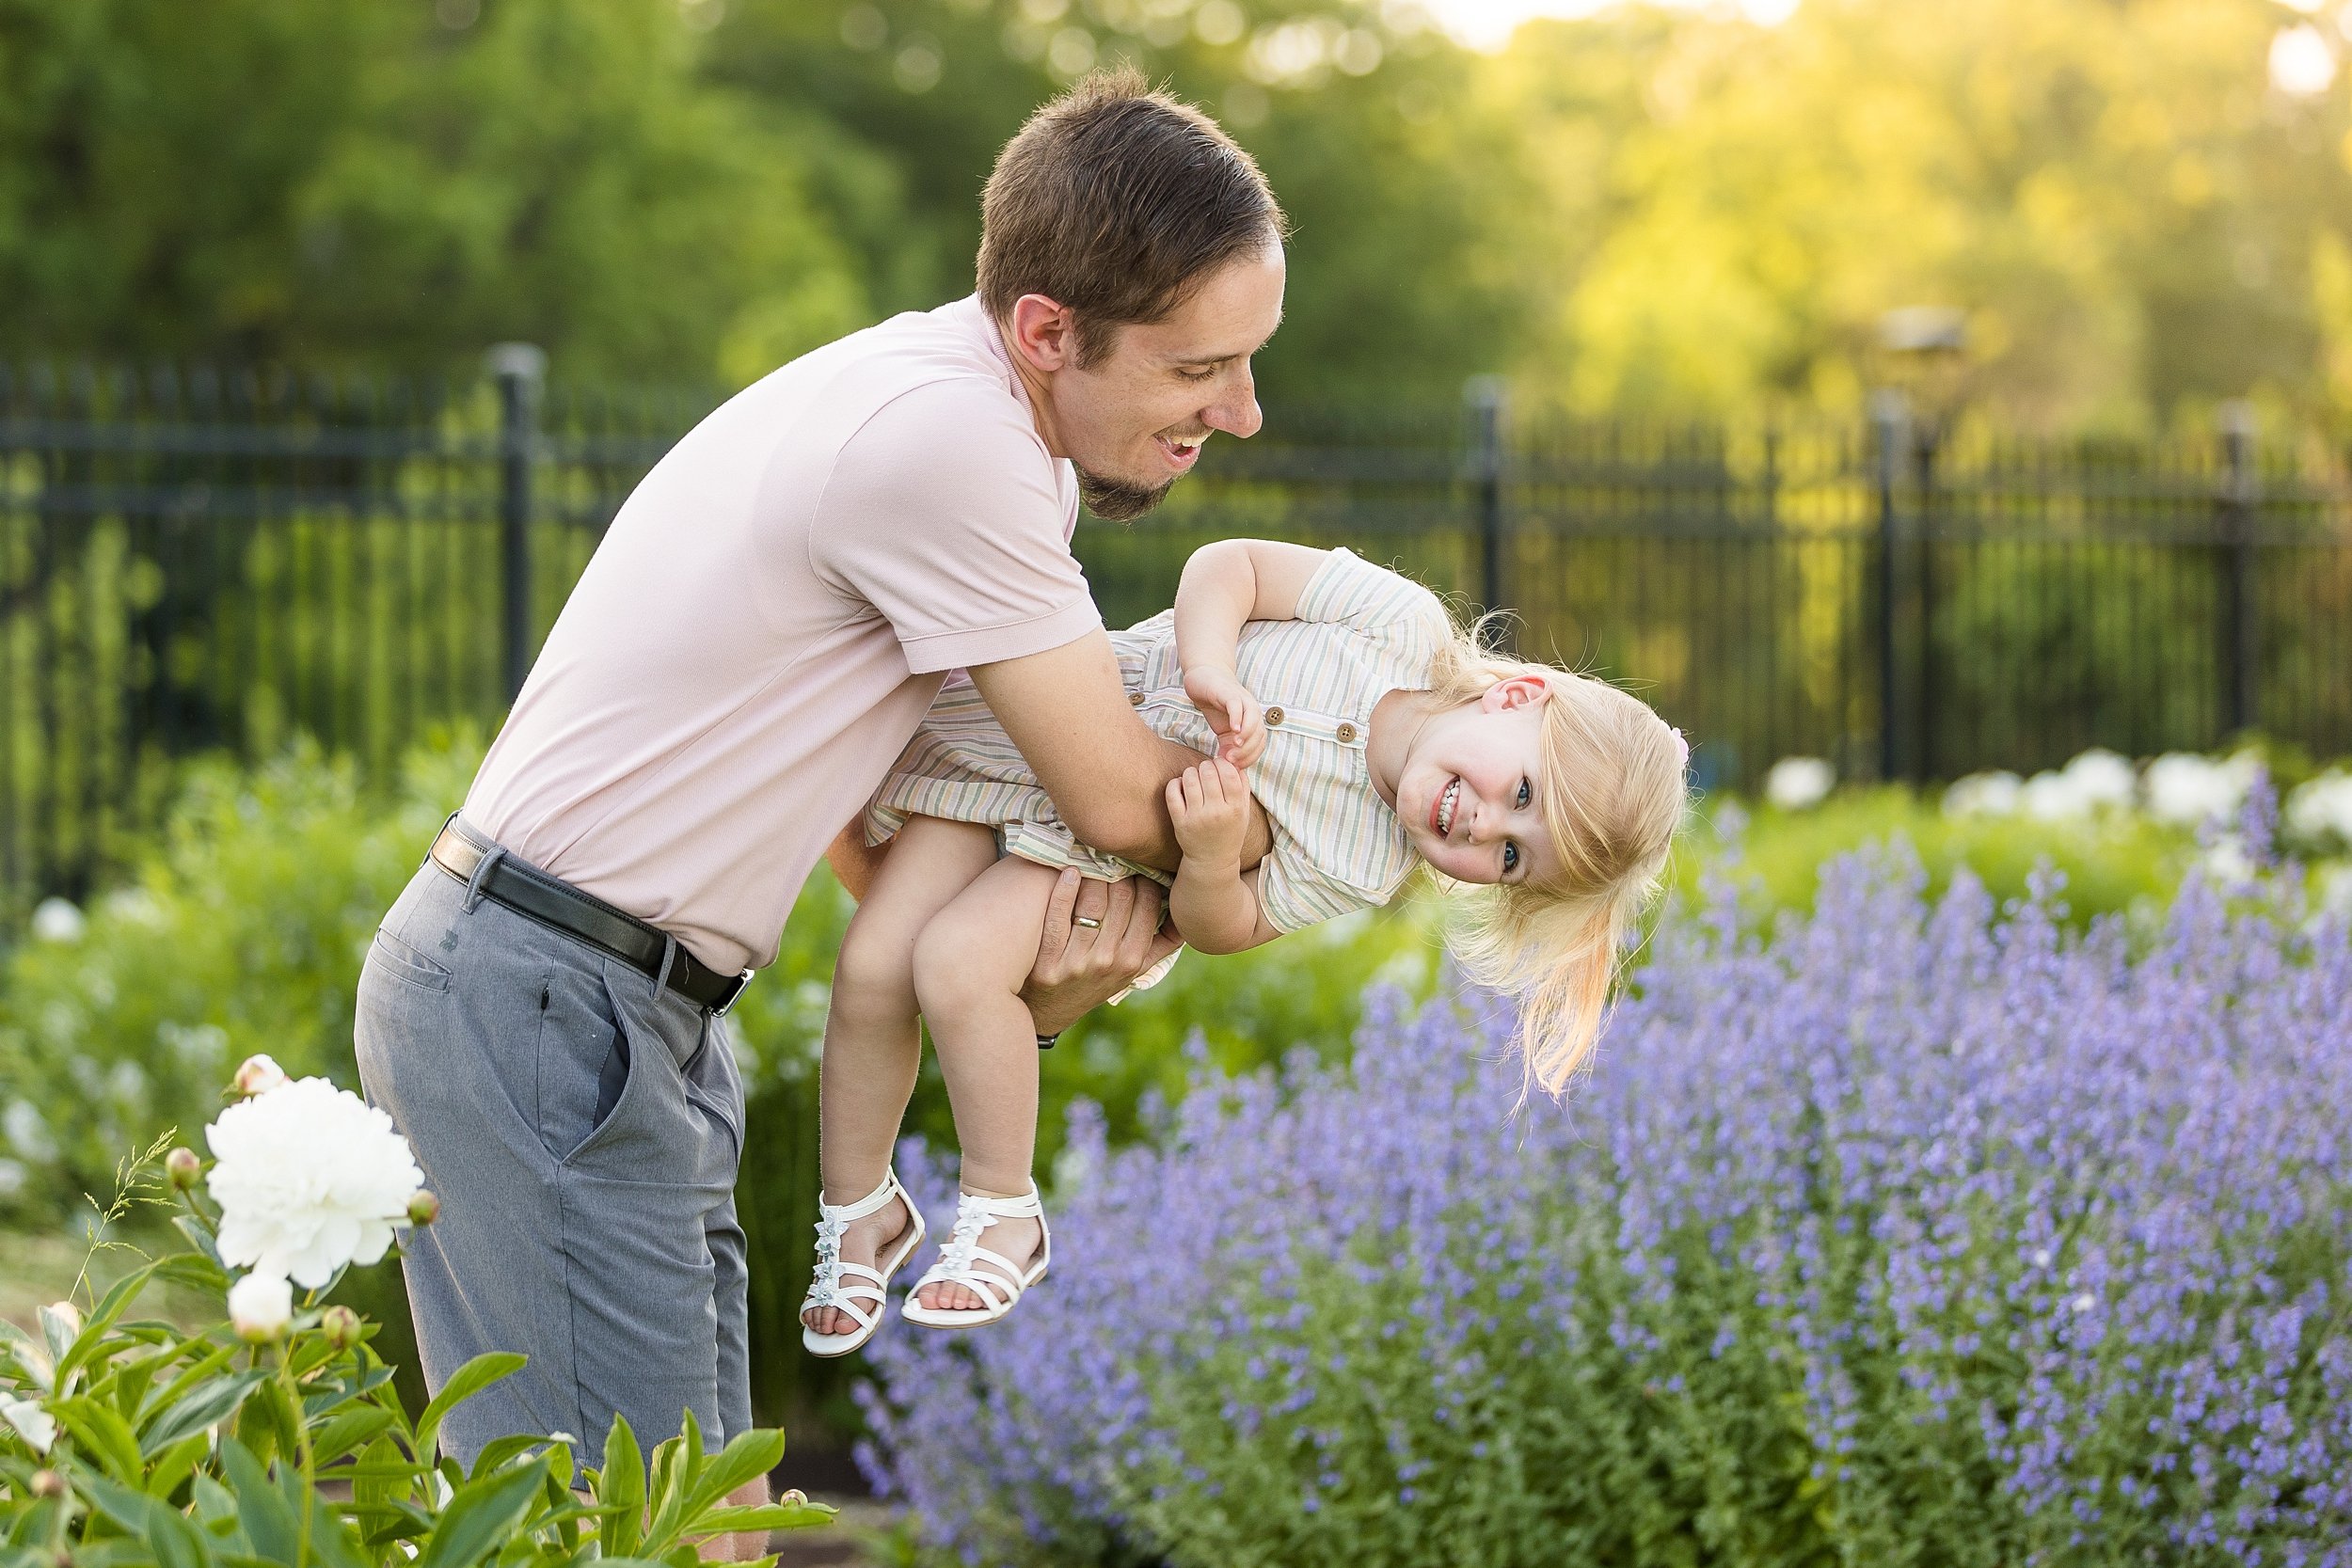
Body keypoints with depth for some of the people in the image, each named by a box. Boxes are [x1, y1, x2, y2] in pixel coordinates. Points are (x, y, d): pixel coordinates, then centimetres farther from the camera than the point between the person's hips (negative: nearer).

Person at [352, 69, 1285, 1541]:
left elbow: (847, 798, 9)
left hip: (646, 1009, 10)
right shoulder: (943, 442, -22)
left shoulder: (982, 422, 10)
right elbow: (1118, 794, -15)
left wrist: (1024, 961, -8)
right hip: (539, 1009, -10)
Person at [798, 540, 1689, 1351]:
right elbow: (1228, 563, -17)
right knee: (872, 963, -8)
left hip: (1107, 839, -1)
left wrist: (1213, 859, -34)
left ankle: (1003, 1217, -3)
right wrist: (1211, 668, -35)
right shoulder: (1403, 627, -25)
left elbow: (1223, 928, -12)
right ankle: (858, 1213, 16)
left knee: (958, 964, -27)